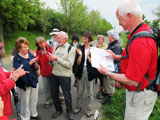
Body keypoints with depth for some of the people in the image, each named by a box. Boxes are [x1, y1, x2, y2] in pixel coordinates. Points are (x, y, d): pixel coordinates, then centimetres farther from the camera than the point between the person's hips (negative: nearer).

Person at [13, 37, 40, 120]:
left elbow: (37, 68, 5)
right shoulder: (16, 58, -9)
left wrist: (36, 64, -17)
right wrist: (29, 63, -25)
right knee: (25, 101, 7)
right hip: (24, 83, -4)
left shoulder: (31, 55, 2)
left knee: (34, 99, 18)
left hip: (34, 80, 5)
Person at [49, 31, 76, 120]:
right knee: (54, 94, 15)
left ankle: (69, 111, 34)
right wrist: (51, 61, -12)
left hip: (65, 76, -5)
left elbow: (69, 64, -18)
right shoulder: (56, 48, 8)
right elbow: (52, 63, 11)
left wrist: (57, 59, -21)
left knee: (67, 95, 9)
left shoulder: (71, 49, -8)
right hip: (54, 74, 6)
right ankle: (58, 110, 39)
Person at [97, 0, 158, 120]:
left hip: (140, 95, -9)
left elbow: (132, 81, -29)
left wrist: (107, 73, -17)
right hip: (138, 91, 10)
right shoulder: (145, 30, 2)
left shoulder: (140, 43, -32)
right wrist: (117, 57, 8)